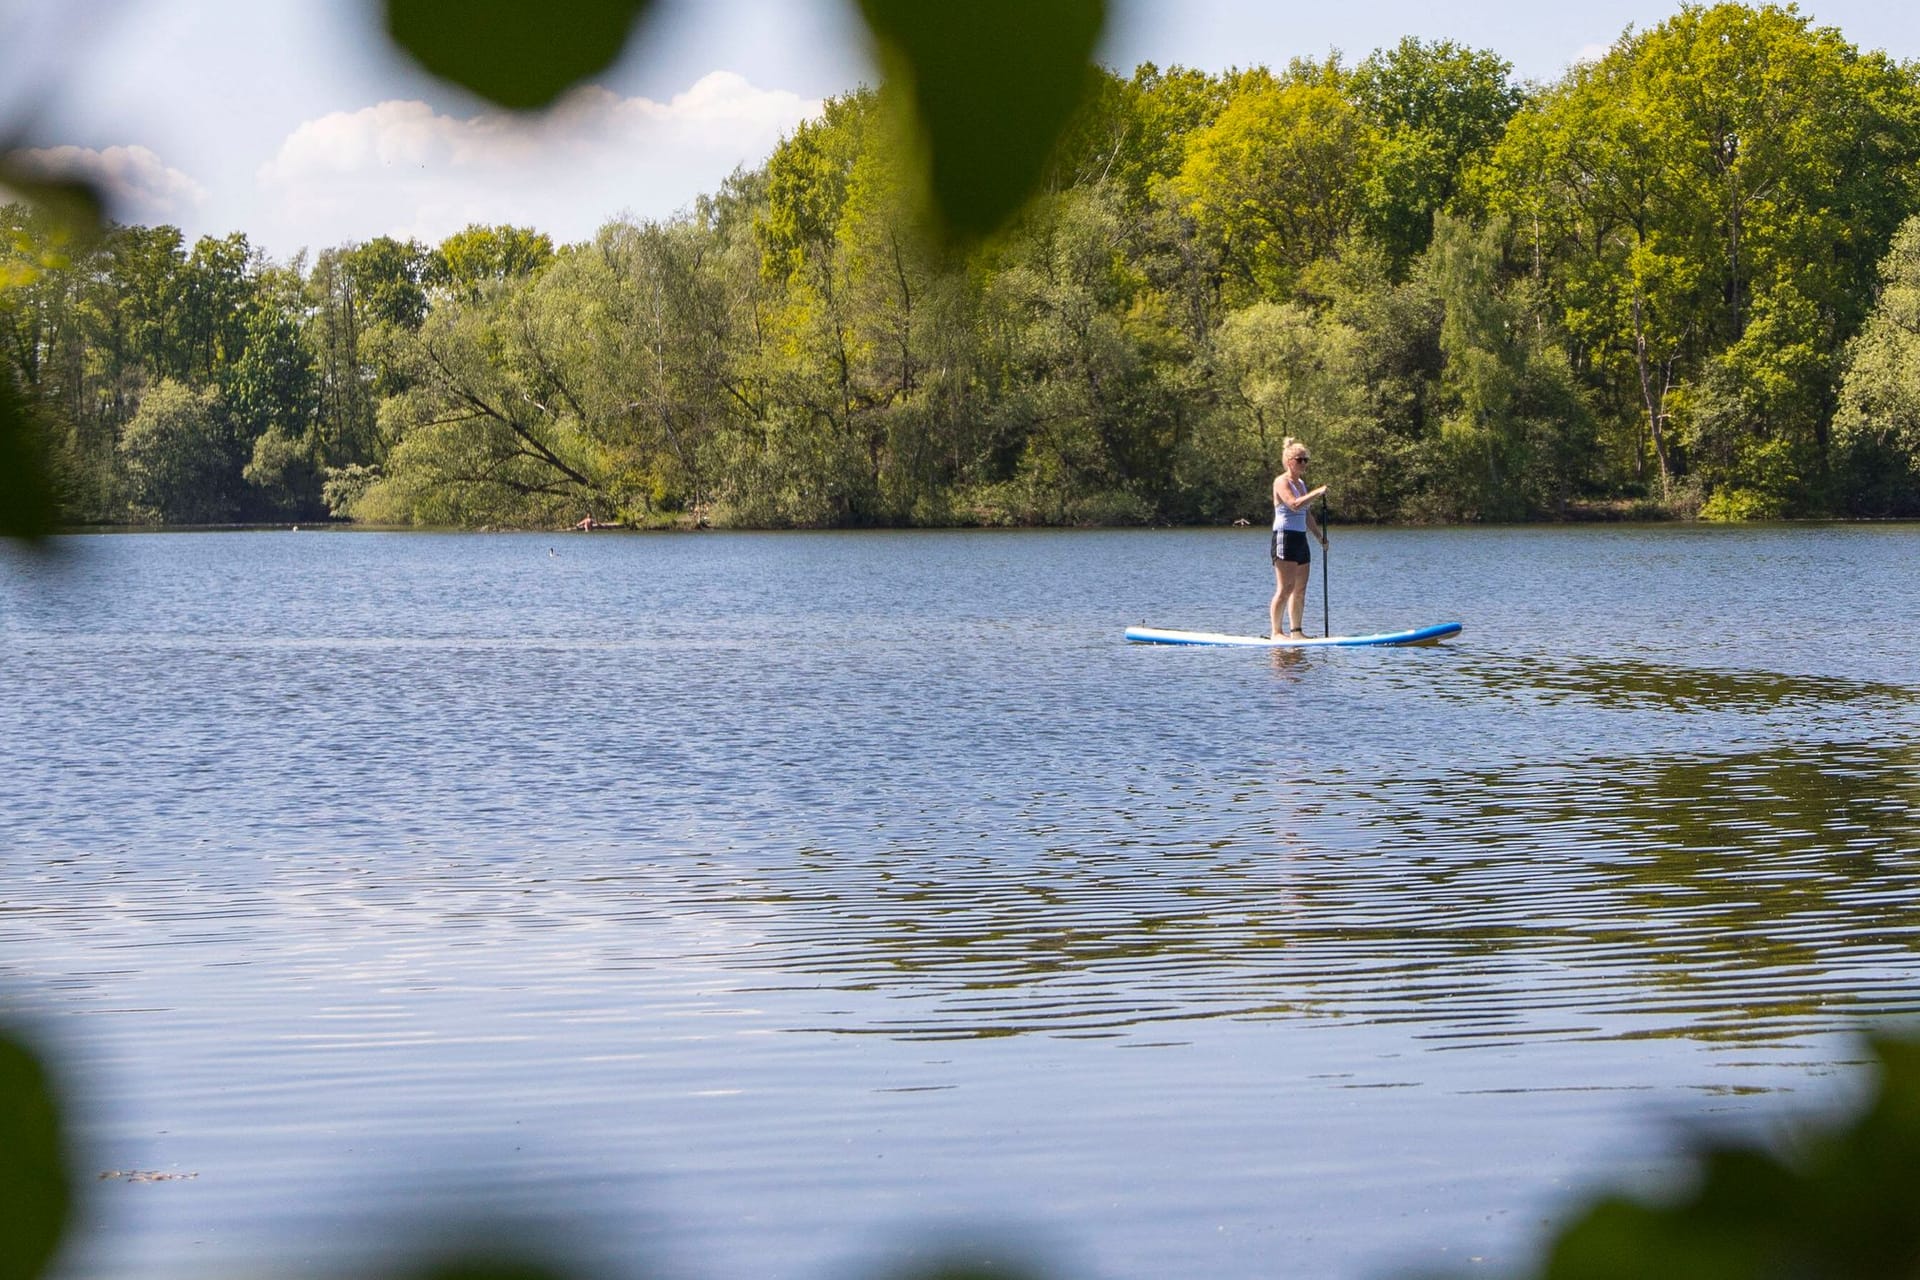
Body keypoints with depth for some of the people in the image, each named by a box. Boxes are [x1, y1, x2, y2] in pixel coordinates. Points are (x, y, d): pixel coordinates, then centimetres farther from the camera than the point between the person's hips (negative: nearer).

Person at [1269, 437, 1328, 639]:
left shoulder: (1301, 483, 18)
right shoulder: (1281, 482, -9)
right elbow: (1294, 505, -25)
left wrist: (1320, 535, 19)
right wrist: (1318, 492, -24)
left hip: (1301, 539, 9)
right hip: (1285, 539, -9)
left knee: (1300, 590, 7)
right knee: (1285, 589, -12)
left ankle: (1296, 631, 10)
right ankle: (1276, 632, -10)